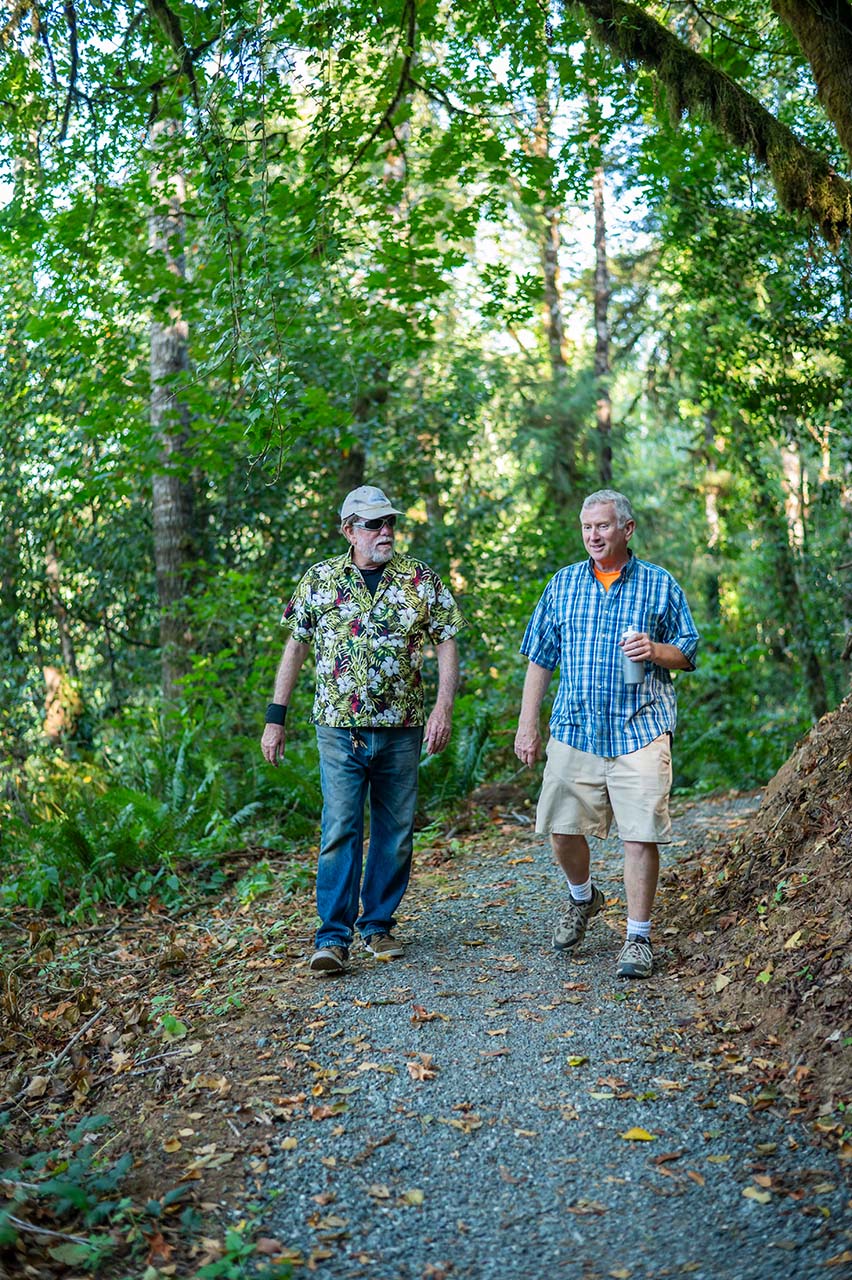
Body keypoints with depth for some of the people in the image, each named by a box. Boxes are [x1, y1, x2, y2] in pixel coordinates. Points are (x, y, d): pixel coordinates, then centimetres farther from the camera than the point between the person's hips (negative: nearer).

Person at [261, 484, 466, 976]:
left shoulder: (421, 578, 3)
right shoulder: (320, 579, 3)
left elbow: (447, 642, 4)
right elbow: (296, 648, 7)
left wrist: (444, 706, -8)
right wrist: (276, 718, 4)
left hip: (402, 727, 1)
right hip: (340, 727, -1)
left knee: (396, 832, 8)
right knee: (341, 830, -5)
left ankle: (379, 925, 23)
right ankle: (334, 938, 1)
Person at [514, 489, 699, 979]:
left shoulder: (660, 584, 6)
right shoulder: (563, 584, 11)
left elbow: (689, 652, 10)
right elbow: (540, 659, 13)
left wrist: (656, 651, -12)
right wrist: (528, 725, 7)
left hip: (640, 729, -2)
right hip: (575, 728, 2)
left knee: (641, 835, -4)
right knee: (562, 829, 4)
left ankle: (639, 938, 10)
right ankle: (583, 897, 35)